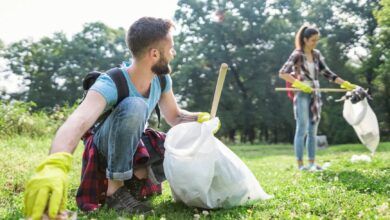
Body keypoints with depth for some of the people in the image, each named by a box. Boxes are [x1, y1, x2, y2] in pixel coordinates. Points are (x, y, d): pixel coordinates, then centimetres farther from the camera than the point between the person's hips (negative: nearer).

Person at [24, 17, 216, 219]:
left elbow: (174, 117, 2)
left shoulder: (162, 80, -13)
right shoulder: (110, 85, -34)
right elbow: (78, 122, -52)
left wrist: (200, 118, -20)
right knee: (135, 105, -36)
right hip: (106, 145, -6)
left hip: (135, 144, 6)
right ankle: (115, 189, -25)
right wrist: (53, 166, -72)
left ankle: (134, 174, 9)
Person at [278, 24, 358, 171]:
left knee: (313, 130, 8)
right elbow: (282, 73, -15)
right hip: (302, 95, -6)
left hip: (315, 95, 6)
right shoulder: (297, 55, -8)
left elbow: (326, 73, 16)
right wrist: (299, 84, -24)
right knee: (302, 130, -5)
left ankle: (312, 163, 15)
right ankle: (300, 164, 1)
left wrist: (345, 83, 11)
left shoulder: (316, 54, 10)